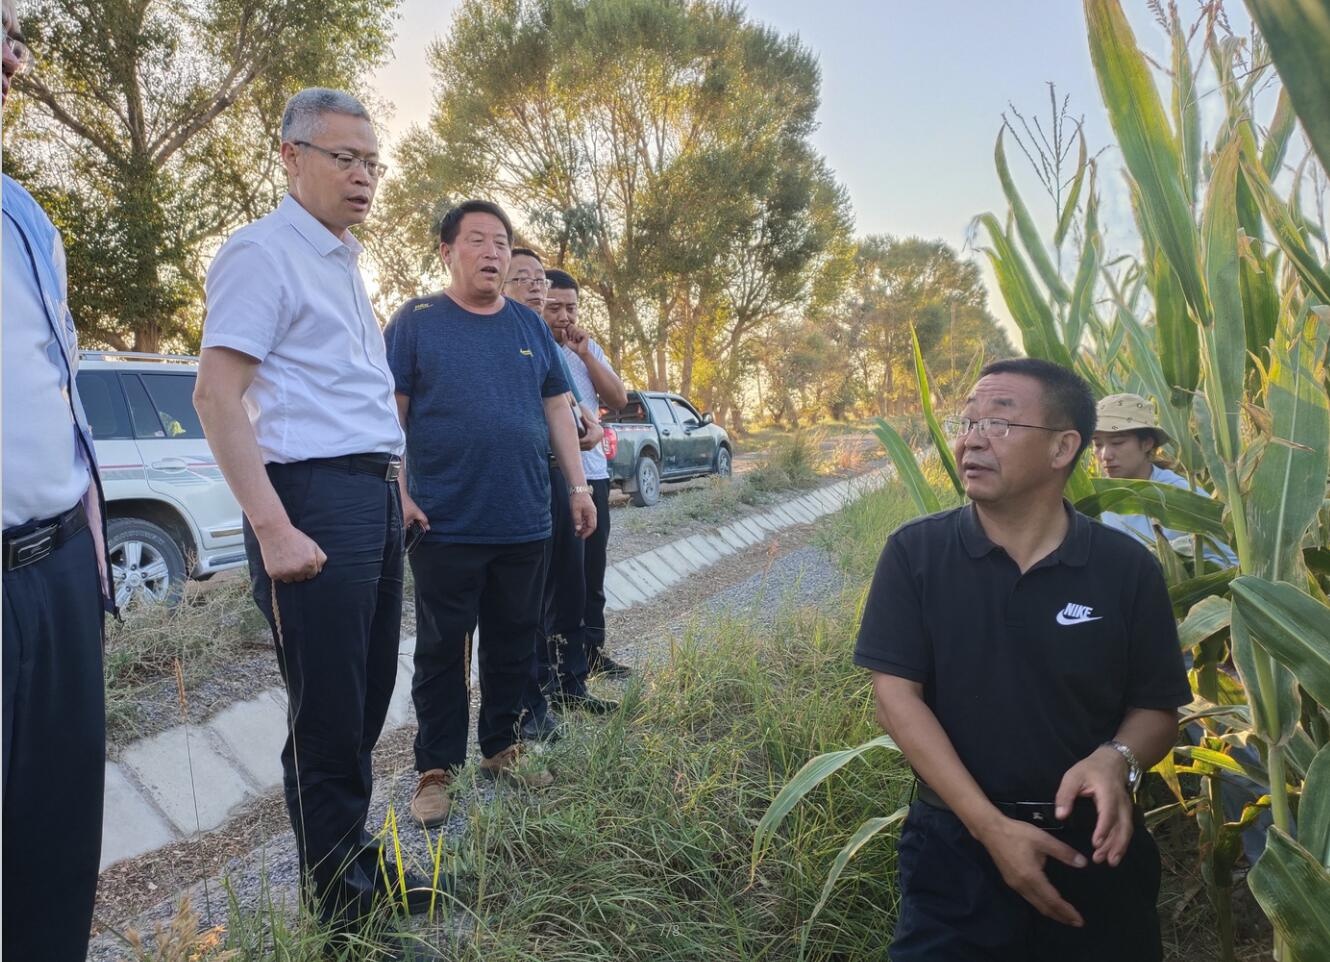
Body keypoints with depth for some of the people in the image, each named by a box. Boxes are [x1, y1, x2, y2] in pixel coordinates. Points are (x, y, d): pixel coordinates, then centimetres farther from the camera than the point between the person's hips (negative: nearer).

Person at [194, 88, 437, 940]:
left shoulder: (344, 260, 20)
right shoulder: (262, 252, -7)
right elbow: (217, 397, -15)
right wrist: (273, 528, -22)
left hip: (375, 494, 9)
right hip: (315, 495, -9)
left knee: (367, 701, 15)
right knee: (328, 717, 0)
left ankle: (361, 865, 31)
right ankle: (340, 905, 16)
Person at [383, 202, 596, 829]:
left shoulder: (530, 326, 12)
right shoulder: (415, 321, -1)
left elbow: (557, 409, 14)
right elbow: (389, 412, -4)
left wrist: (578, 485, 9)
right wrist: (398, 493, -12)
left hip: (525, 523, 4)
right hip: (446, 524, -4)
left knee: (513, 646, 13)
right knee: (441, 651, 6)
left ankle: (502, 748, 29)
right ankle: (437, 767, 18)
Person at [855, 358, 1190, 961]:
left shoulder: (1127, 568, -6)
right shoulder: (915, 553, -9)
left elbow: (1158, 708, 2)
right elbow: (896, 695, -12)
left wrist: (1116, 760, -20)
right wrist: (990, 825, -18)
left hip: (1094, 848, 2)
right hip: (956, 847, -1)